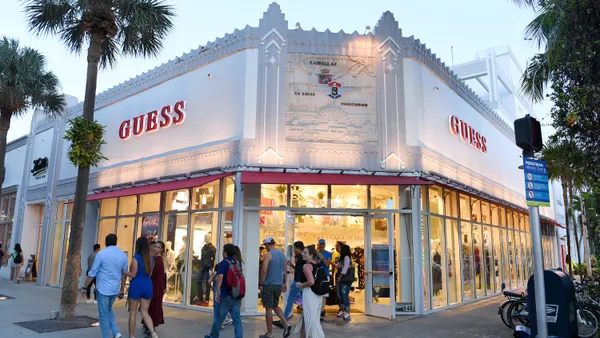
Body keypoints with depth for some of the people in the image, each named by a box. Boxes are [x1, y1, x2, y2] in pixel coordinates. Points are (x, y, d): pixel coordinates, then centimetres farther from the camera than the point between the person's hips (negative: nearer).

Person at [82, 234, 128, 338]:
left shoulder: (101, 254, -10)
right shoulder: (124, 255, 3)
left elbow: (92, 273, -8)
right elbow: (123, 275, 6)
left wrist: (85, 287, 4)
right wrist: (122, 291, 13)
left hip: (103, 289, -5)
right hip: (115, 289, 5)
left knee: (103, 314, 7)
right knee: (108, 310, 23)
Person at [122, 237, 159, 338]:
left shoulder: (136, 257, -11)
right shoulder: (151, 258, 7)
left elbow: (133, 274, -11)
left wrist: (122, 271, 1)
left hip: (137, 285, -5)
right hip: (148, 285, 5)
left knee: (133, 313, 9)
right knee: (145, 312, 11)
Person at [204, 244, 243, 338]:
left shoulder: (222, 263, -10)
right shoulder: (237, 263, 9)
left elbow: (220, 278, -20)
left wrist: (217, 292, -17)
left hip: (226, 295, -5)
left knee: (219, 317, 10)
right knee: (237, 317, 5)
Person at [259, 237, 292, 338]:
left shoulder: (268, 255, -11)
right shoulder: (283, 255, 9)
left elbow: (264, 271, -17)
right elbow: (285, 271, 14)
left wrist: (261, 284, -9)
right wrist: (284, 284, 21)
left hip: (269, 285, -6)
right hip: (279, 285, 7)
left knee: (268, 308, 3)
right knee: (275, 306, 21)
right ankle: (286, 324, 3)